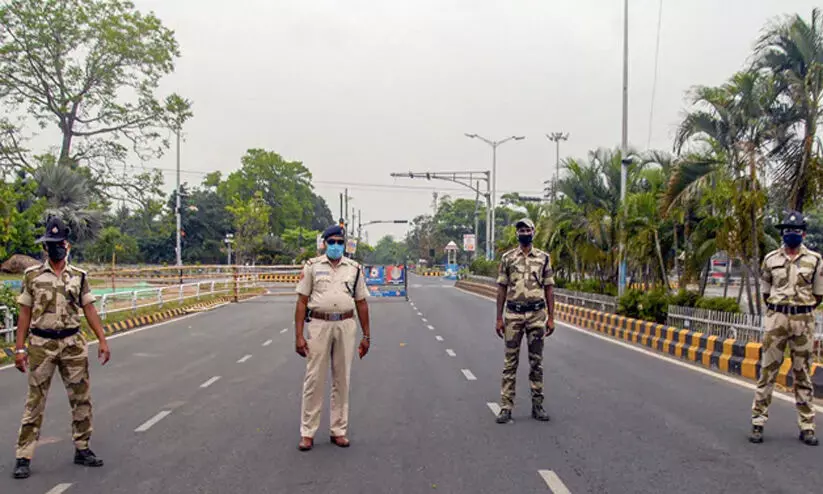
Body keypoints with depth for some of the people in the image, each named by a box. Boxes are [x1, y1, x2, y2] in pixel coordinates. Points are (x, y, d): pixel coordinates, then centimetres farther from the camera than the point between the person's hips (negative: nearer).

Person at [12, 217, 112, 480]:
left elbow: (89, 310, 5)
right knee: (35, 401, 2)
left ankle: (82, 449, 20)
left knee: (81, 399, 7)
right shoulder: (32, 275, 0)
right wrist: (19, 348, -3)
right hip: (41, 345, -2)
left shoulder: (78, 276, 4)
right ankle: (24, 457, 8)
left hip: (73, 344, 2)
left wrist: (103, 341, -2)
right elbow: (25, 313, 1)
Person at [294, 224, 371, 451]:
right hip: (319, 324, -2)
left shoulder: (354, 269, 8)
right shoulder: (312, 266, 2)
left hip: (346, 326, 2)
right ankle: (307, 432, 9)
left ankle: (339, 430, 18)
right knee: (314, 379, 1)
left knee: (342, 379, 8)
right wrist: (299, 336, -6)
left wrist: (366, 335, 8)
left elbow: (361, 303, 11)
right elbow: (302, 302, 1)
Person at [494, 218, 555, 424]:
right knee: (510, 361, 1)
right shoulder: (507, 258, 4)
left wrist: (551, 318, 0)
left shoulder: (543, 258, 5)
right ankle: (506, 407, 4)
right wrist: (499, 318, 0)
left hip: (537, 314, 1)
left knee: (536, 361, 7)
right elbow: (502, 289, 5)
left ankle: (537, 405, 15)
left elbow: (549, 290, 6)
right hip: (513, 314, -1)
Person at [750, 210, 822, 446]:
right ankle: (758, 422, 3)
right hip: (776, 318, 0)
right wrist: (780, 308, 6)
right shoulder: (771, 259, 6)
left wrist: (801, 309, 2)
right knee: (767, 370, -1)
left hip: (803, 320, 0)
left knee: (803, 373, 6)